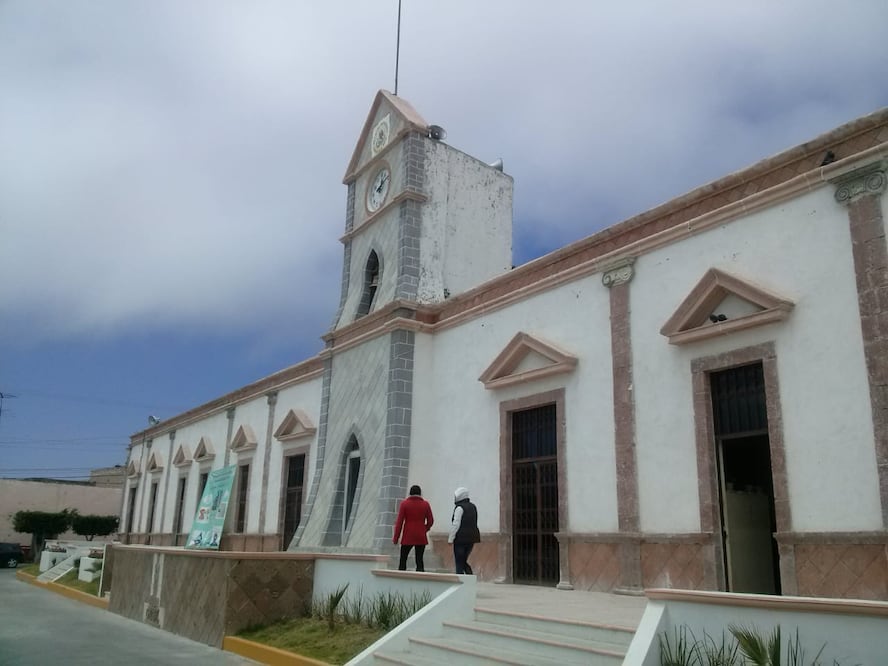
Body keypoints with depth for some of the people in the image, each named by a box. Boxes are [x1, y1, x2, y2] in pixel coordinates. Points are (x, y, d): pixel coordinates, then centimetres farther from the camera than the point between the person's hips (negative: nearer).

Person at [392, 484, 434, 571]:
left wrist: (396, 537, 1)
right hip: (421, 537, 1)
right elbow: (430, 521, 5)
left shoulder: (404, 503, -3)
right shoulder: (426, 504, 1)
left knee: (403, 560, 9)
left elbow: (399, 521, -3)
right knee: (419, 560, 4)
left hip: (407, 537, -1)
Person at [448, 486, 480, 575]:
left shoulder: (459, 507, -12)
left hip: (461, 538, -8)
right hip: (472, 537, 8)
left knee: (459, 563, 1)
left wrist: (450, 538, -10)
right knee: (464, 561, 17)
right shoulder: (473, 507, 13)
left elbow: (455, 524, -15)